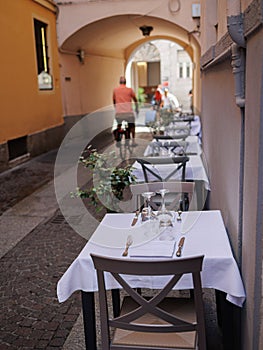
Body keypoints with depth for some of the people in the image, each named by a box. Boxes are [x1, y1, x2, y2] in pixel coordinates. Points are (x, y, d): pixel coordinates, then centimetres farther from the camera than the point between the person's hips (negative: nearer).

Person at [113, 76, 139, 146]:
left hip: (118, 113, 1)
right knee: (132, 126, 21)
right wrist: (137, 109, 34)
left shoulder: (115, 90, 9)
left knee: (119, 126, 25)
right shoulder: (129, 90, 4)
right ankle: (133, 141, 15)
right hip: (129, 112, -1)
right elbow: (135, 100, 17)